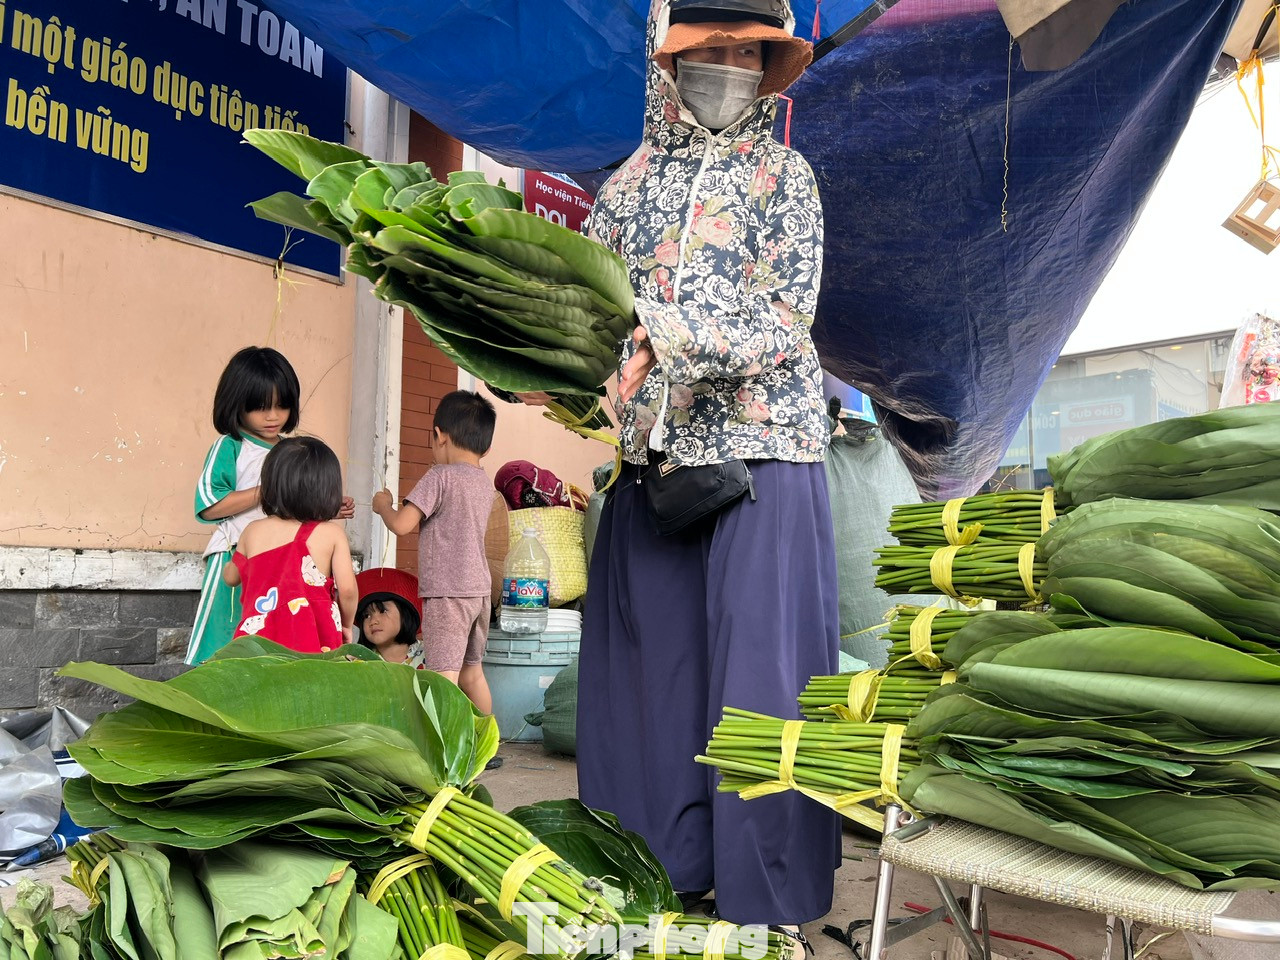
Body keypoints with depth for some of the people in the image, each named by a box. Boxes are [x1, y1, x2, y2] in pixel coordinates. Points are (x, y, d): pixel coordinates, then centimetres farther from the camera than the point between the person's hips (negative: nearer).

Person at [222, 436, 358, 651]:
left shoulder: (253, 531, 7)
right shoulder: (332, 533, -2)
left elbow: (231, 577, 22)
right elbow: (347, 589, -8)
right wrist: (347, 625, 11)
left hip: (259, 635, 3)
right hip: (313, 640, -2)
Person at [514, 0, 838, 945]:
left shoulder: (785, 175, 5)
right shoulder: (629, 183, 14)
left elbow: (782, 323, -7)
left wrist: (662, 336, -20)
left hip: (762, 452, -3)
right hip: (651, 458, 3)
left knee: (760, 669, -3)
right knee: (649, 665, 6)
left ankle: (770, 898, 11)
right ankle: (665, 871, 22)